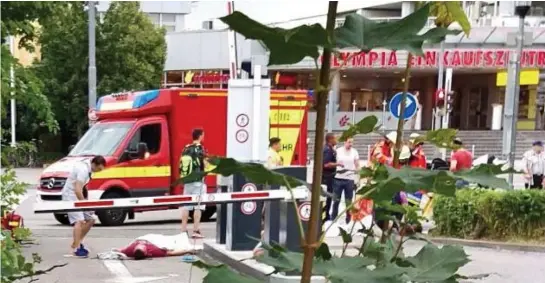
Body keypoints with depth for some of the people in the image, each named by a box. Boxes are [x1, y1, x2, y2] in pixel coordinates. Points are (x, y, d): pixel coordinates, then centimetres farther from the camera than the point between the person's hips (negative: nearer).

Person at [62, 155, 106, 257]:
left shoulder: (86, 165, 5)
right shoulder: (84, 170, -24)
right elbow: (77, 190, -30)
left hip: (77, 196, 10)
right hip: (70, 195, -10)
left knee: (90, 220, 12)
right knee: (79, 221, -23)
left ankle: (76, 243, 18)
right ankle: (76, 249, -29)